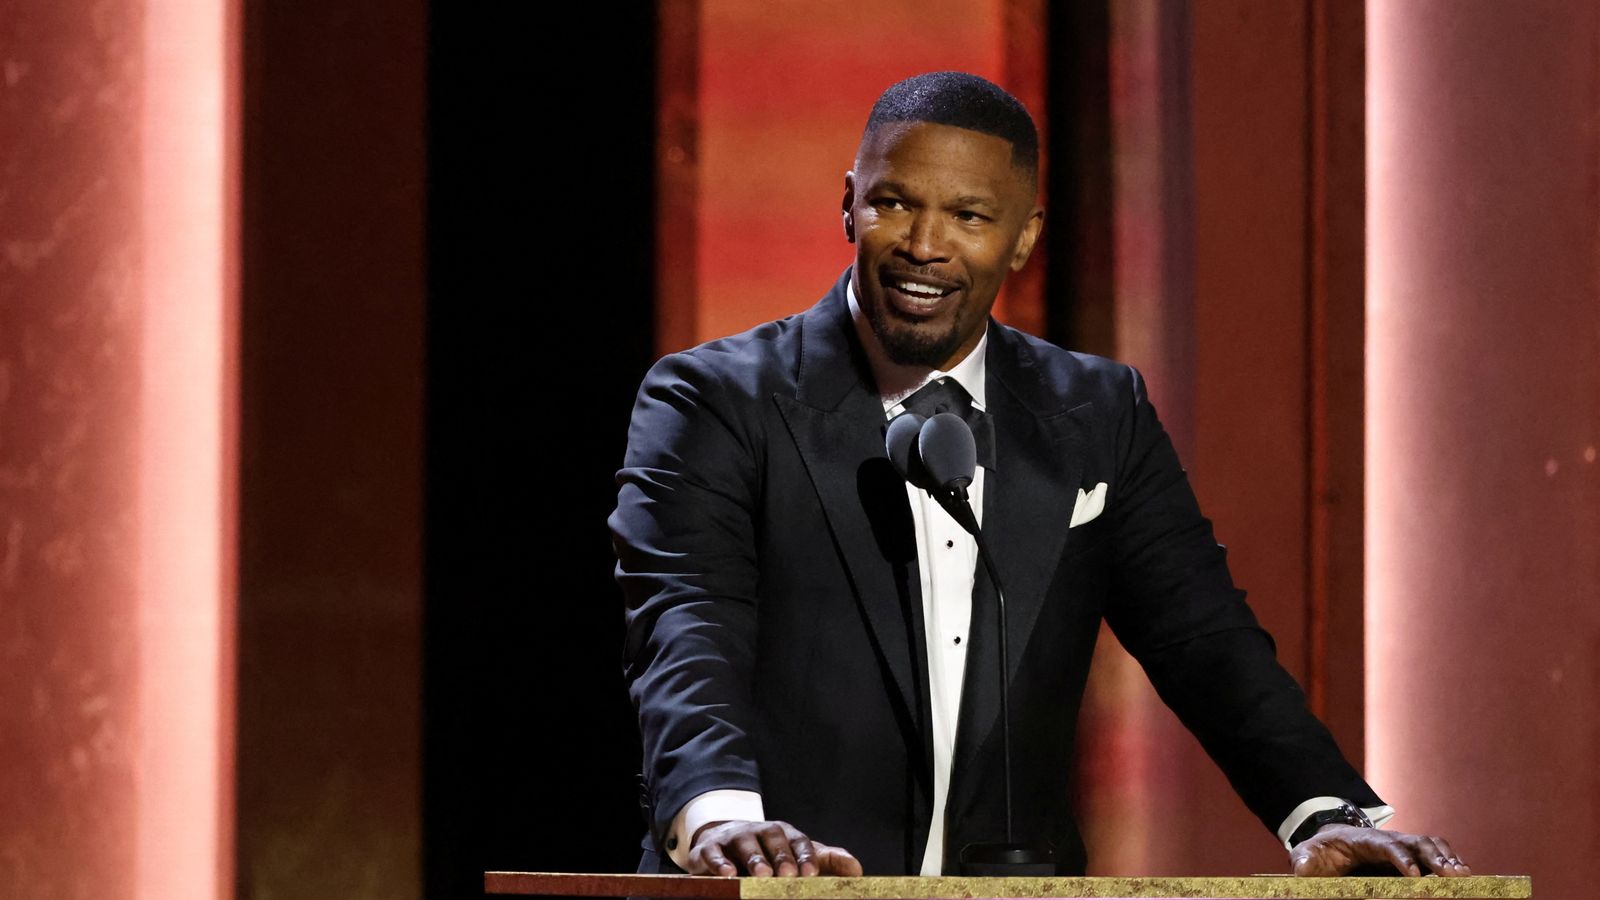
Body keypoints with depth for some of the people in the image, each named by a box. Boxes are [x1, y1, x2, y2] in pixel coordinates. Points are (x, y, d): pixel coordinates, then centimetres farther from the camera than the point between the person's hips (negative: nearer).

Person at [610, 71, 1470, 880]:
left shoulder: (1099, 418, 12)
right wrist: (719, 816, -33)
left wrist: (1332, 815, -11)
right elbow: (683, 639, -13)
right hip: (775, 893, -2)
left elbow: (1204, 639, 7)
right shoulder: (713, 405, 0)